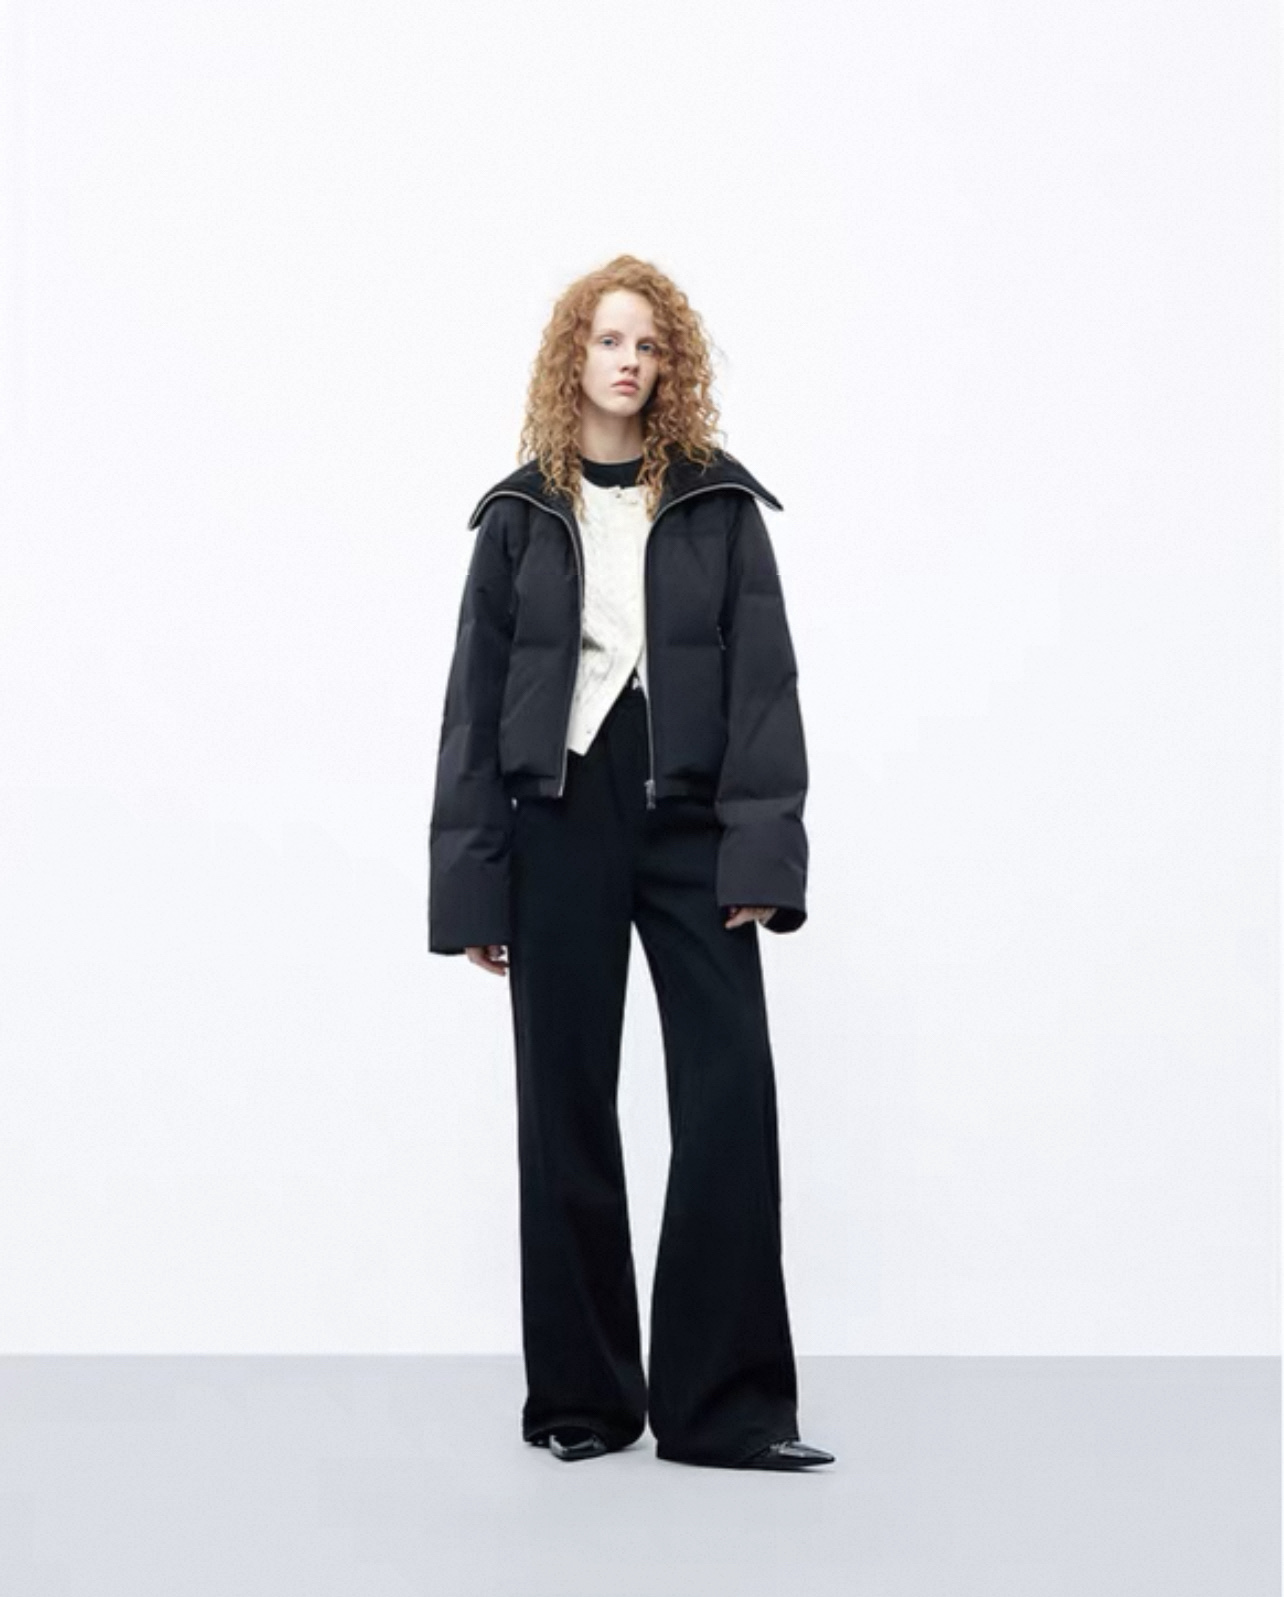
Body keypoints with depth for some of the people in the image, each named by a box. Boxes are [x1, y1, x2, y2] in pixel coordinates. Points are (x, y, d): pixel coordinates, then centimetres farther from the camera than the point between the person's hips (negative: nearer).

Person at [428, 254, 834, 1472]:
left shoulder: (718, 506, 5)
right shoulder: (520, 515, 7)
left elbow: (762, 681, -1)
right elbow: (475, 702, 5)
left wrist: (761, 855, -11)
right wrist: (471, 886, 0)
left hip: (688, 820, -1)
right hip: (558, 824, 1)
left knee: (731, 1094, -7)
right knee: (566, 1105, 5)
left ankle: (721, 1403, 0)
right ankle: (581, 1393, 15)